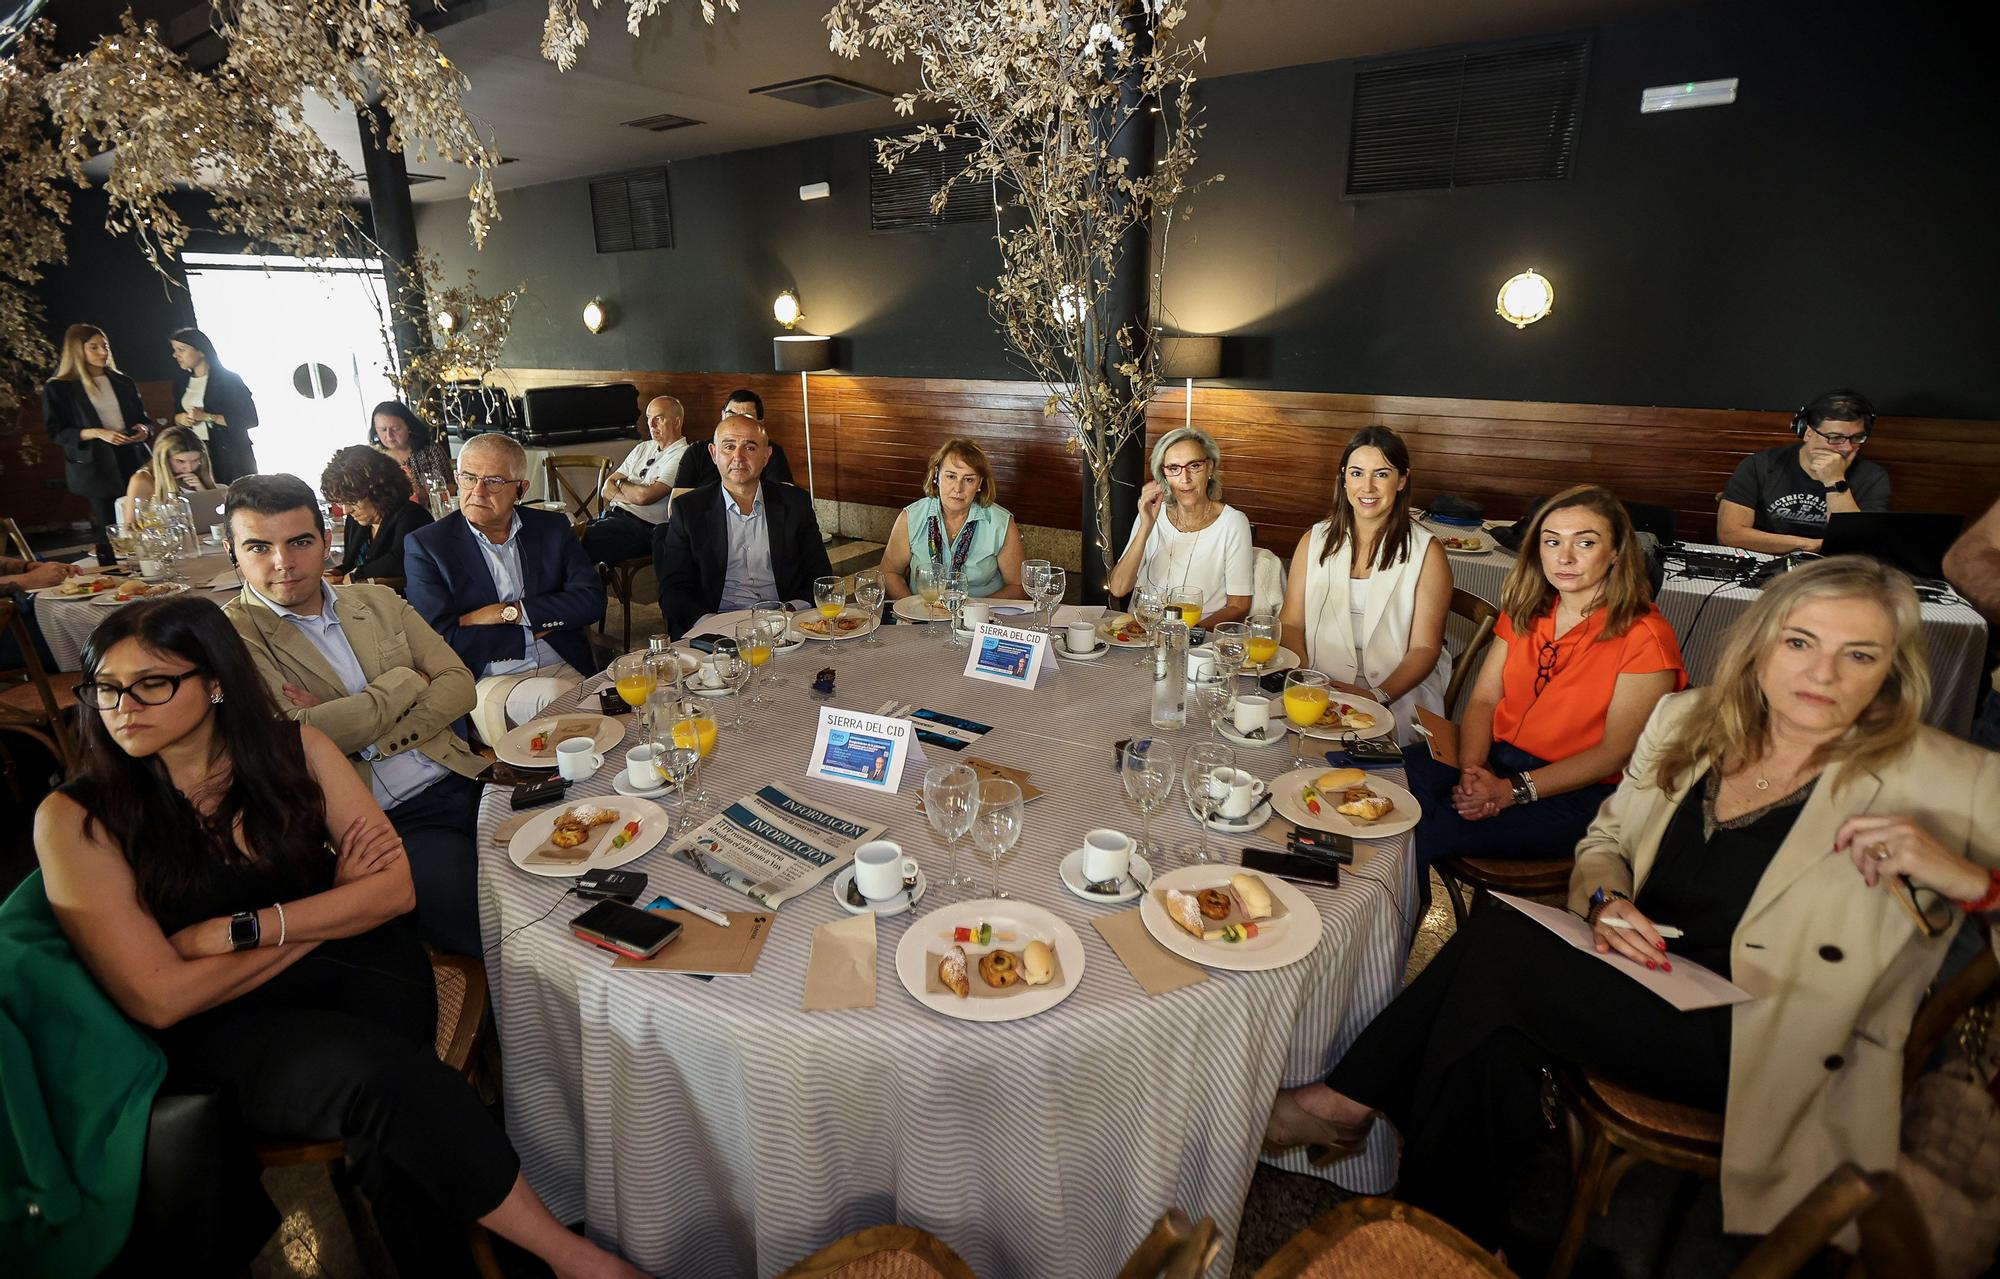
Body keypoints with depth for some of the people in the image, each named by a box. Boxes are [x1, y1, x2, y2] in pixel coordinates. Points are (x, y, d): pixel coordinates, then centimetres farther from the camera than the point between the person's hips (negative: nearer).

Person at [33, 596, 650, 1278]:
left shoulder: (294, 749, -1)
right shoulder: (76, 821, -8)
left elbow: (394, 888, -4)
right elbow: (159, 998, -11)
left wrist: (240, 930, -14)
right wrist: (334, 908, -8)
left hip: (354, 967, 3)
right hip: (224, 1022, -2)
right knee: (368, 1072, -30)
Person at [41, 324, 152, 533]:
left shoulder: (123, 383, 12)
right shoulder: (58, 389, 1)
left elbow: (144, 419, 18)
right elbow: (56, 432, -2)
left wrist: (144, 429, -6)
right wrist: (96, 433, -19)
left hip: (133, 461, 3)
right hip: (95, 467, -3)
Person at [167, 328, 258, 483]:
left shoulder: (228, 379, -7)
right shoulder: (181, 381, 13)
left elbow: (250, 419, -13)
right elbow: (177, 414, 23)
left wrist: (207, 417, -15)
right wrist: (180, 418, 0)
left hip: (229, 453, -5)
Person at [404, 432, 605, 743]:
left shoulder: (552, 528, 12)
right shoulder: (424, 545, 3)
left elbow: (592, 601, -1)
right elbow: (441, 641, -7)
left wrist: (510, 612, -9)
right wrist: (533, 631, -5)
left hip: (565, 669, 4)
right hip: (488, 680, -3)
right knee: (555, 696, -34)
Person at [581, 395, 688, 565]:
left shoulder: (681, 456, -5)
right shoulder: (643, 448, 21)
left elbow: (644, 496, -15)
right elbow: (607, 488, 16)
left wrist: (621, 484, 7)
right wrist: (627, 496, -5)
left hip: (643, 526, -7)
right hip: (612, 514, 7)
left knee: (583, 541, -29)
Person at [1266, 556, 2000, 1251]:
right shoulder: (1687, 720, 6)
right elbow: (1605, 841, 14)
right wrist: (1606, 900, -8)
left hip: (1756, 1042, -4)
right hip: (1642, 975, 5)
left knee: (1495, 948, -26)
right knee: (1497, 1039, -29)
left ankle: (1354, 1098, -5)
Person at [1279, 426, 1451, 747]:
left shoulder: (1427, 553, 1)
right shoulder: (1315, 541, 10)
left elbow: (1424, 647, -3)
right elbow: (1291, 623, 6)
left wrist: (1377, 697, -19)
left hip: (1397, 694, -2)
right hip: (1319, 688, 3)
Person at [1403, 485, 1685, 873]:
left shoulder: (1644, 636, -9)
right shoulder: (1524, 612, 9)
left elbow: (1616, 750, -12)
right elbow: (1483, 700, 5)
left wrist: (1513, 790, -20)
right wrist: (1471, 772, -15)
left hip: (1576, 794, -5)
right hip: (1495, 760, 5)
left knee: (1425, 833, -30)